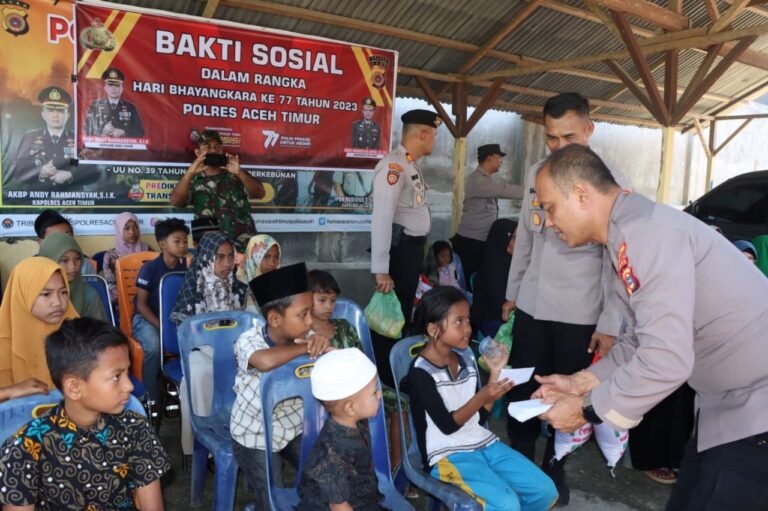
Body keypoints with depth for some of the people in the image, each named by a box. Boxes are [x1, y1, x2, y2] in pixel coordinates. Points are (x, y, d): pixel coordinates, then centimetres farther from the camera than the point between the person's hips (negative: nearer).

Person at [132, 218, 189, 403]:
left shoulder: (185, 267, 0)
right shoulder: (149, 269, -13)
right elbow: (141, 304, -12)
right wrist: (161, 326, -23)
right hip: (146, 318, -4)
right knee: (154, 346, -35)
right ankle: (150, 399, -17)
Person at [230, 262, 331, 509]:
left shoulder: (303, 336, -13)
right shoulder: (249, 340, -25)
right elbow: (267, 361, -48)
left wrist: (322, 345, -31)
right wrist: (306, 347, -35)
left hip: (294, 427, 4)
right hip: (255, 436, -4)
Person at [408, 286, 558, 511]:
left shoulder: (466, 360, 6)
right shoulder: (420, 373, -16)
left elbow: (480, 415, 7)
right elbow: (448, 425, -18)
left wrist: (495, 373, -1)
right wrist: (481, 397, -29)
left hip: (483, 442, 7)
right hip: (447, 455, -7)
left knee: (546, 491, 0)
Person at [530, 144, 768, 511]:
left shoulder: (645, 230, -25)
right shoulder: (629, 235, 7)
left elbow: (666, 360, -31)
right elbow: (647, 341, 12)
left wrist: (585, 409, -18)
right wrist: (581, 382, 6)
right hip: (729, 403, 9)